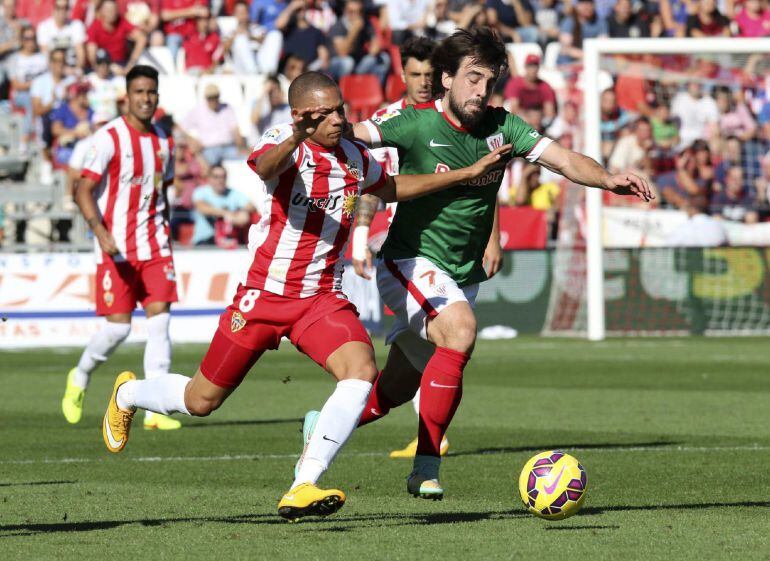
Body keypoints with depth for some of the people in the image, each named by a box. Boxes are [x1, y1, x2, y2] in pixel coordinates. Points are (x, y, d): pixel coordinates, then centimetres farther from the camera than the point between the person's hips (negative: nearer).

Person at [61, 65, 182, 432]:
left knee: (159, 318, -7)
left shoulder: (163, 142, 11)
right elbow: (83, 191, -11)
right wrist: (101, 232, -24)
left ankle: (155, 409, -8)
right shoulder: (109, 138, -9)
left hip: (154, 246, 5)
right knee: (118, 327, -6)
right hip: (116, 248, -5)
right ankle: (79, 379, 24)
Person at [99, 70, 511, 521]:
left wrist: (466, 174, 23)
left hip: (323, 299, 4)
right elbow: (265, 166, -41)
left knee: (362, 369, -26)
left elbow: (392, 189, 27)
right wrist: (297, 137, -64)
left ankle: (302, 489, -27)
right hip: (264, 294, -4)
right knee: (201, 401, 8)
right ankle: (127, 393, 43)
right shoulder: (285, 143, -15)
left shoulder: (355, 158, 5)